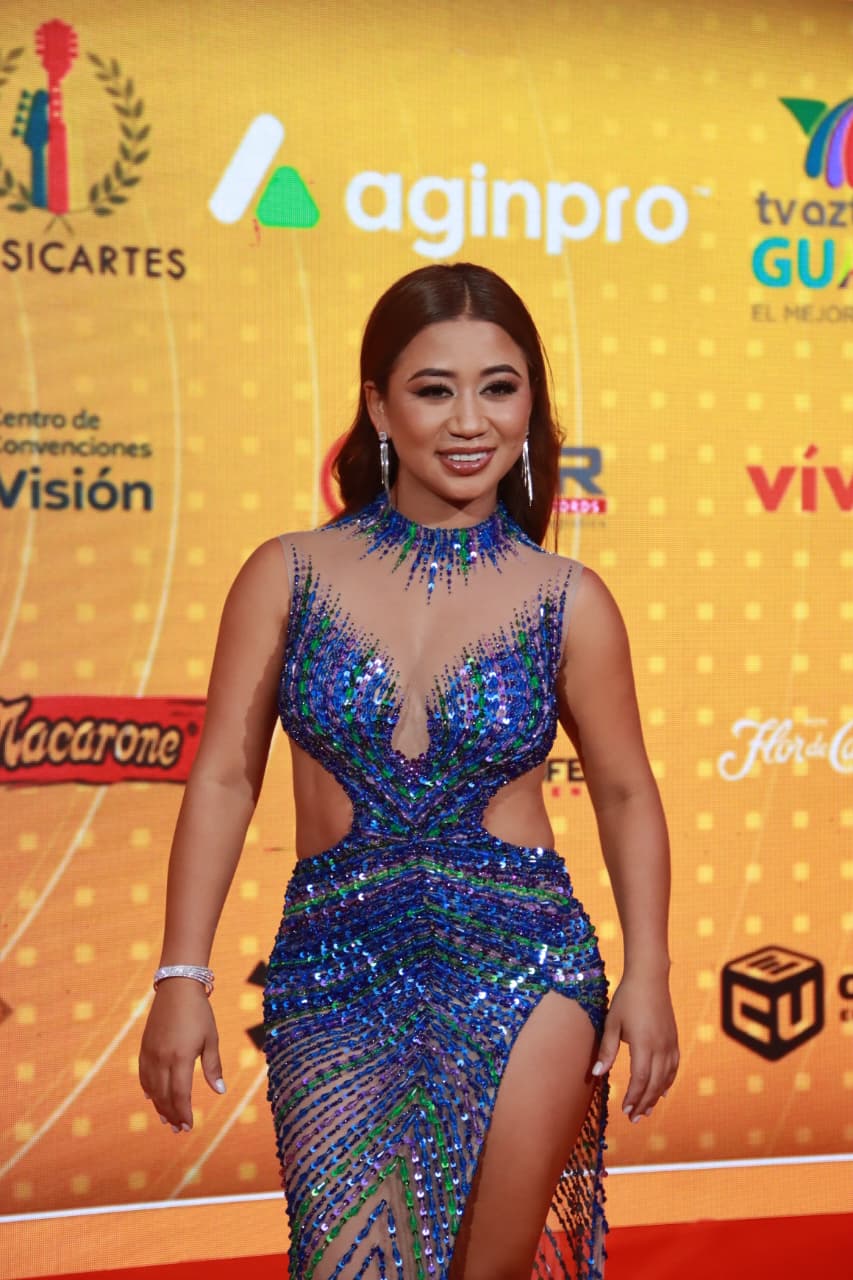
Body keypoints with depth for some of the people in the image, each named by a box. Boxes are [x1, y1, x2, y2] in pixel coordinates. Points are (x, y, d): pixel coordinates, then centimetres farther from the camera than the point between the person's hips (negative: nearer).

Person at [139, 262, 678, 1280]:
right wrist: (183, 976, -3)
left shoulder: (567, 602, 0)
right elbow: (224, 776, 1)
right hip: (335, 976, 0)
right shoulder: (289, 576, 0)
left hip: (524, 970, 1)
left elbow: (624, 791, 9)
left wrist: (647, 974, 3)